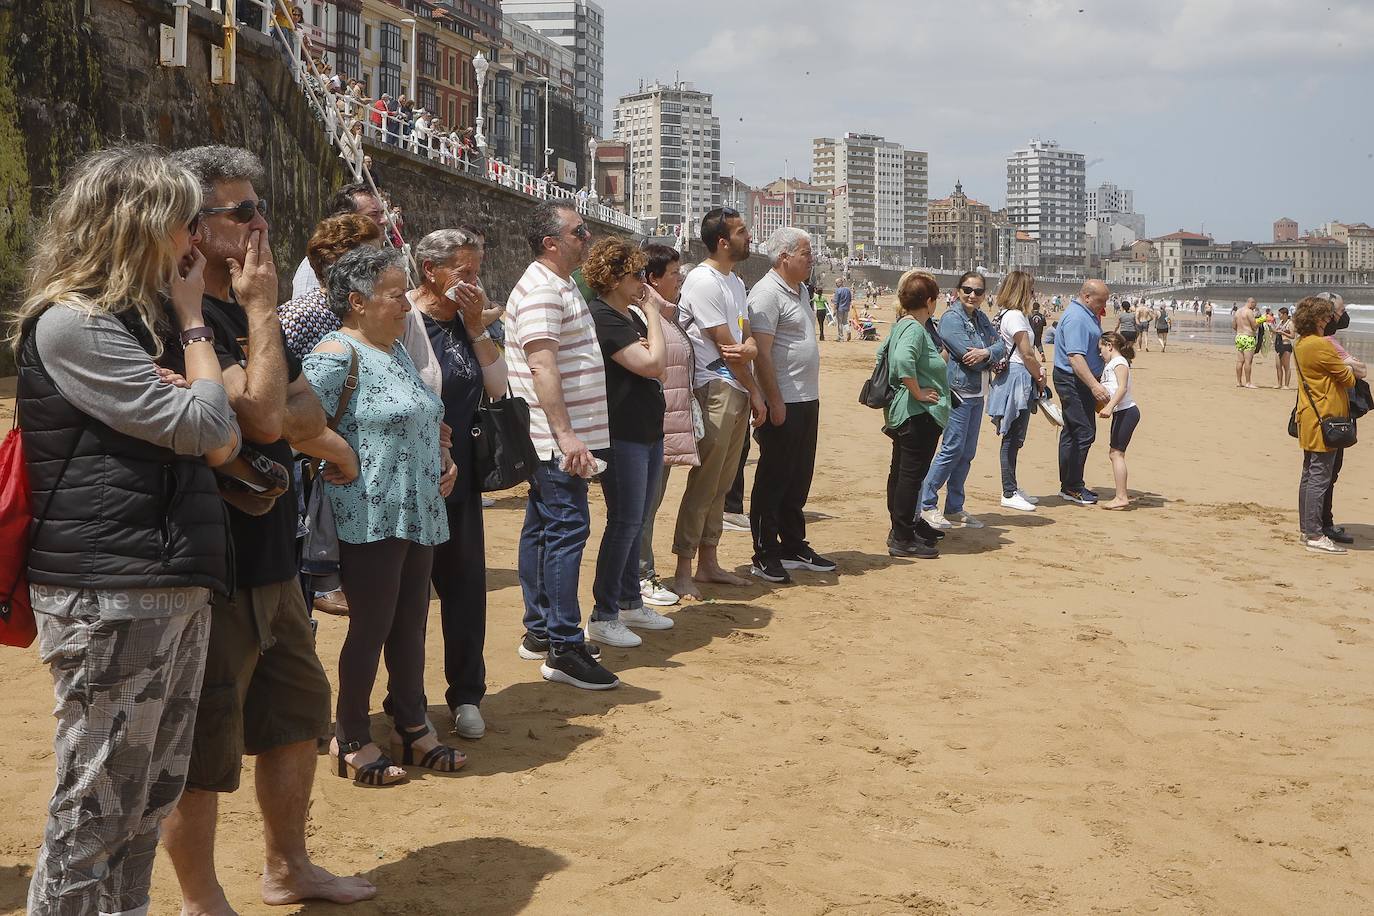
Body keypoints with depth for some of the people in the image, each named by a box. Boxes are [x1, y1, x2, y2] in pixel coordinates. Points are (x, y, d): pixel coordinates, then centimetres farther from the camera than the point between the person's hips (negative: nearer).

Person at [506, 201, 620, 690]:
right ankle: (564, 649, -8)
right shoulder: (541, 291, -16)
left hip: (559, 438, 11)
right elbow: (542, 365, -25)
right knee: (567, 530, -10)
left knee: (542, 529, 14)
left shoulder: (560, 284, 18)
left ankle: (540, 632, 23)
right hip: (556, 438, -11)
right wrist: (566, 435, -30)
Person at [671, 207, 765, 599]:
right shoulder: (703, 280, -13)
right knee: (704, 483, -8)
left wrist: (749, 347, -12)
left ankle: (708, 563, 21)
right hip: (716, 389, -9)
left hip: (738, 391, 9)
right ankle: (683, 571, -2)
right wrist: (755, 391, -6)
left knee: (721, 484, 13)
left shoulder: (735, 281, 17)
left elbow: (746, 336, 13)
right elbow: (724, 345, -13)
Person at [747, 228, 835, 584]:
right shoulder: (767, 294, -15)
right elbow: (761, 353, -20)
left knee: (798, 481, 16)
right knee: (773, 480, -1)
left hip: (807, 400, 9)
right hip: (783, 403, -9)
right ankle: (765, 555, 7)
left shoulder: (800, 291, 15)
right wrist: (775, 403, -21)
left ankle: (794, 547, 26)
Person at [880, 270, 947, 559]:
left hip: (902, 412, 11)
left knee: (900, 470, 18)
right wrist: (917, 392, -24)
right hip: (919, 413, -11)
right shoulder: (915, 329, -19)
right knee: (912, 473, -7)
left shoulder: (900, 325, 12)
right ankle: (901, 539, -5)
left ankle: (907, 523, 32)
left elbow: (882, 352, 25)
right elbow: (903, 359, -36)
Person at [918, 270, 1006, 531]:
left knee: (967, 452, 11)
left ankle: (954, 507, 19)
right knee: (952, 448, -10)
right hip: (959, 391, -8)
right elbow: (967, 355, -18)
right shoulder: (951, 318, -11)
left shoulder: (981, 317, 14)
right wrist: (992, 356, -4)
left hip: (977, 392, 8)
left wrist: (986, 353, -15)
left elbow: (1001, 345, 6)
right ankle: (925, 505, -3)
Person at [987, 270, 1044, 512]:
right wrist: (1040, 378, -2)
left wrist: (1038, 371, 0)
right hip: (1016, 379, -10)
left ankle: (1012, 488, 24)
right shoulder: (1015, 316, -14)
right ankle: (1009, 494, -2)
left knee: (1014, 437, 15)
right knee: (1012, 437, -6)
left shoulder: (1012, 315, 18)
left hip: (1020, 382, 10)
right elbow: (1026, 354, -16)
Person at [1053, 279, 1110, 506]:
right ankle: (1072, 488, -3)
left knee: (1072, 433, 15)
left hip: (1081, 383, 11)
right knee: (1084, 433, -9)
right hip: (1074, 382, -11)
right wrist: (1094, 385, -34)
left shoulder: (1087, 315, 15)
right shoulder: (1076, 319, -19)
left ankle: (1068, 485, 22)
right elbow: (1075, 356, -29)